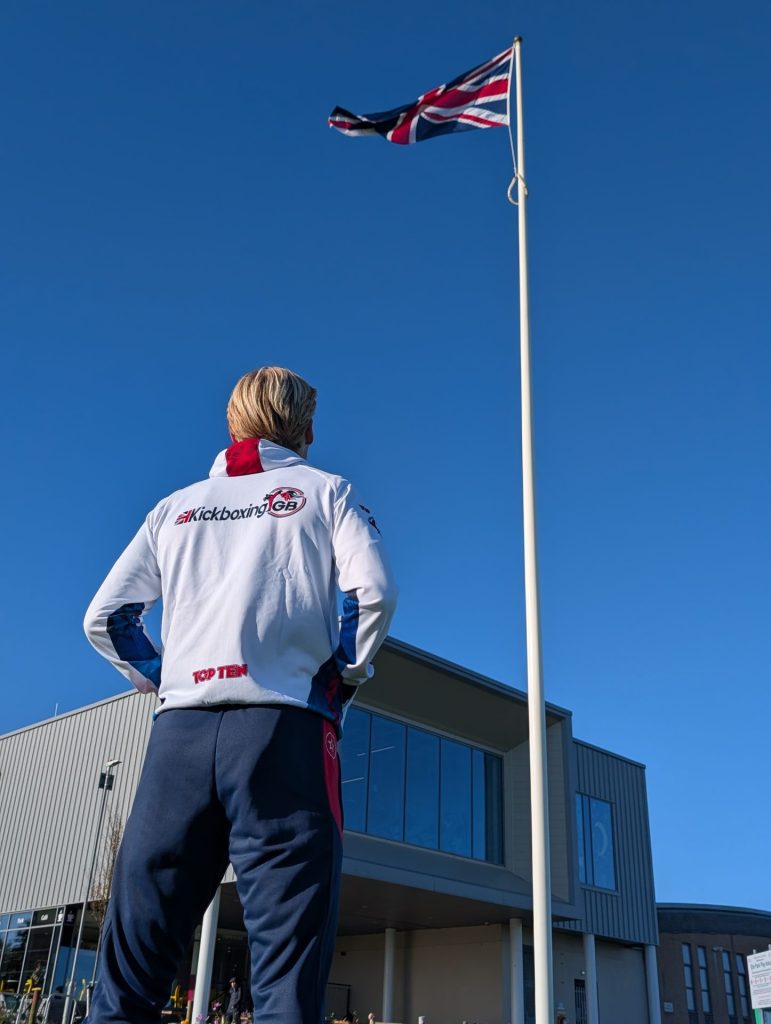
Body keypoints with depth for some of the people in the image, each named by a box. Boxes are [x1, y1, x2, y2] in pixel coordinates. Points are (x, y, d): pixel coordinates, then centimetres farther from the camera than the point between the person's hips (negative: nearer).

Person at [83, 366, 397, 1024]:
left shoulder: (178, 506, 21)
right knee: (289, 959, -4)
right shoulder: (325, 491, 13)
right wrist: (347, 676, 9)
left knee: (131, 964, 7)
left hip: (180, 729, 4)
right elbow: (374, 591, -4)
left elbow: (106, 617, 14)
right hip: (285, 727, -3)